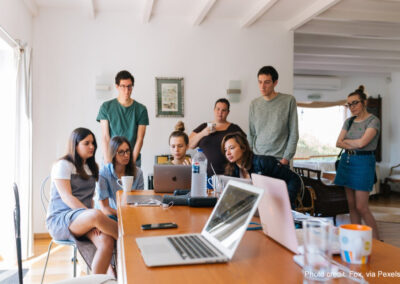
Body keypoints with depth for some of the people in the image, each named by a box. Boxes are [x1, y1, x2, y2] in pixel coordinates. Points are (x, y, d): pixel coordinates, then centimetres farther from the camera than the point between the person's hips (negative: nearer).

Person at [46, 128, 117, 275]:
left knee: (106, 241, -28)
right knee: (97, 215, -38)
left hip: (84, 219, 6)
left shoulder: (91, 167, 19)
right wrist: (92, 215, -24)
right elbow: (66, 197, -14)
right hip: (60, 219, -6)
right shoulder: (63, 165, -2)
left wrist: (92, 213, -1)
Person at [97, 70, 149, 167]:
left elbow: (140, 139, -2)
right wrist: (108, 161, -11)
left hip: (133, 159, 0)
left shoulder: (141, 109, 2)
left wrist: (132, 161, -11)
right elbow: (105, 137, -3)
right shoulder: (106, 107, 2)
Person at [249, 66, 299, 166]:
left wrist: (286, 158, -8)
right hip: (256, 159, 3)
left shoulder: (289, 100, -2)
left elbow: (294, 134, -3)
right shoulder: (254, 104, 8)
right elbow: (251, 134, 12)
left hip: (280, 160, -2)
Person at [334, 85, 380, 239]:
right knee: (351, 205, 8)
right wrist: (355, 144, -11)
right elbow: (338, 143, 5)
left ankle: (377, 241, 6)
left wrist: (346, 141, 0)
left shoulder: (373, 121, -5)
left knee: (361, 207, -8)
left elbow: (362, 142, -17)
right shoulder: (349, 121, 13)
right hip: (346, 161, 6)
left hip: (363, 162, -6)